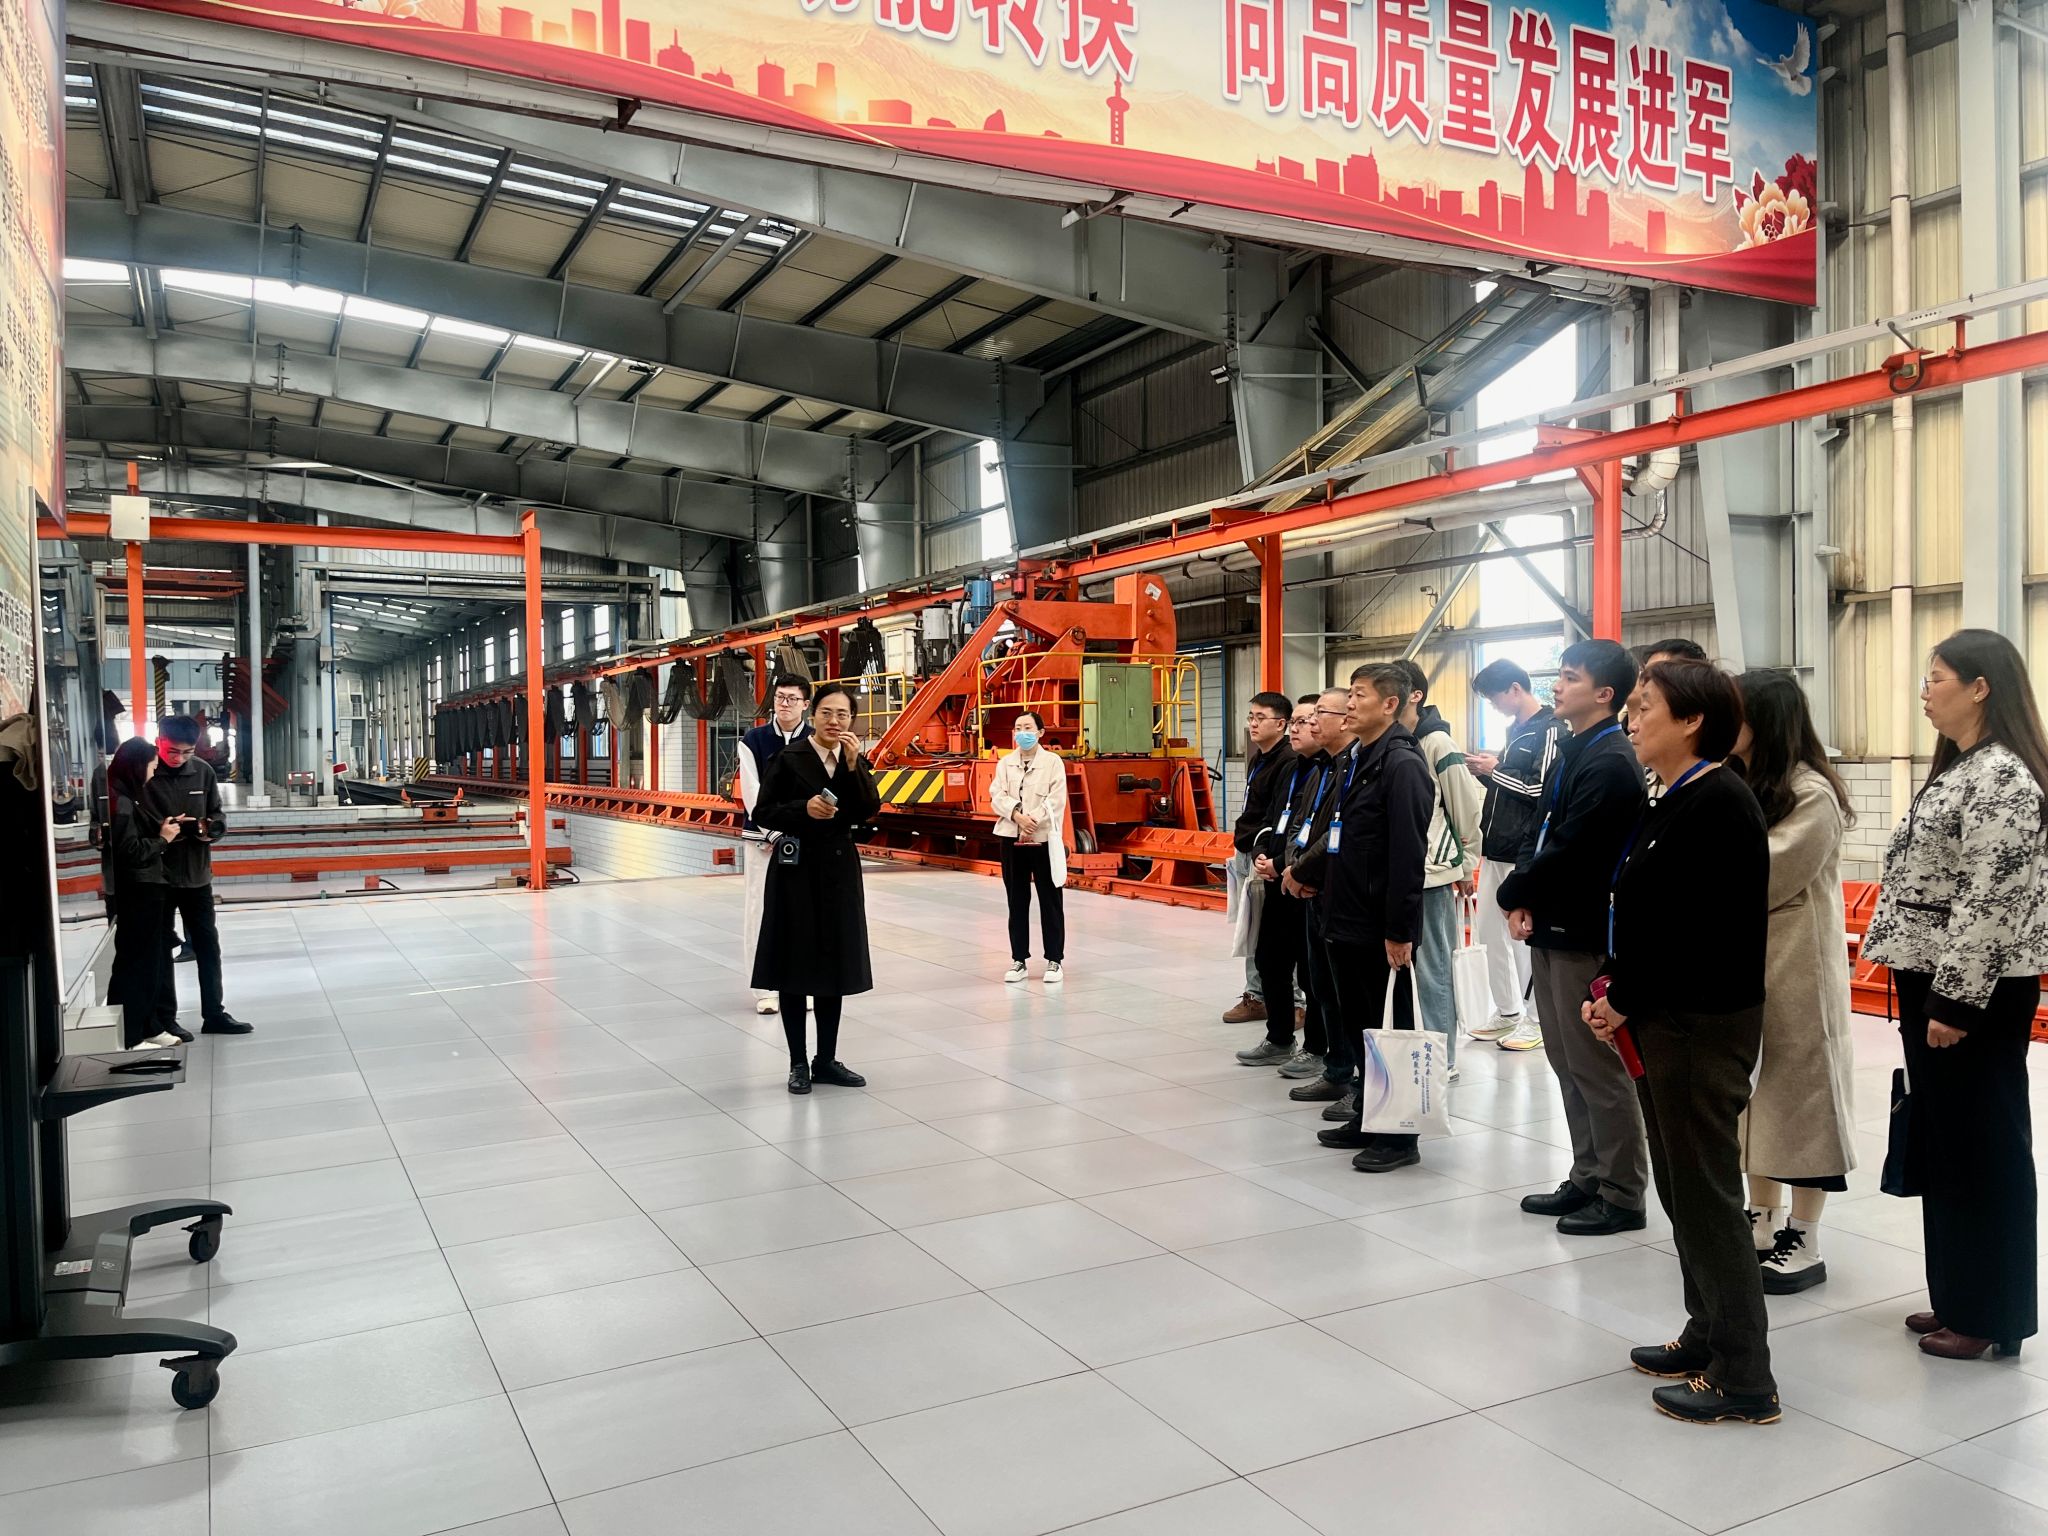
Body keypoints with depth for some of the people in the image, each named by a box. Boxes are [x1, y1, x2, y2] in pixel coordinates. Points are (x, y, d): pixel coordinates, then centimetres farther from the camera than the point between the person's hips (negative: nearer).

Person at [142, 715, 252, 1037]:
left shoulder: (203, 771, 0)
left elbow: (219, 816, 5)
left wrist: (210, 827, -16)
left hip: (197, 875, 4)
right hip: (158, 877, -4)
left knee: (208, 946, 12)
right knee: (161, 949, 8)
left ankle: (214, 1014, 23)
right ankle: (164, 1020, 18)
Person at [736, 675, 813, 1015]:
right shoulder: (753, 741, 0)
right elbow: (752, 794, -4)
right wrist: (774, 833, -12)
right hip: (761, 839, 0)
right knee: (759, 911, 0)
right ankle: (764, 990, 8)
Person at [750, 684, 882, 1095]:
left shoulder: (855, 760, 6)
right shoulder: (789, 758, -5)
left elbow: (869, 811, -8)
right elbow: (763, 813, -6)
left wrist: (855, 765, -17)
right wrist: (804, 808, -20)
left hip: (840, 868, 4)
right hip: (796, 868, -4)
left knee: (834, 966, 10)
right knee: (794, 965, 2)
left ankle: (826, 1060, 21)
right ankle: (798, 1063, 14)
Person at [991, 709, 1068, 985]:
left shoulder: (1053, 761, -1)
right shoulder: (1005, 762, 9)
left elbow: (1055, 800, -9)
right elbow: (997, 795, 0)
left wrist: (1032, 822, -18)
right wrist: (1017, 815, -18)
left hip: (1043, 838, -3)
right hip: (1012, 838, 3)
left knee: (1050, 901, 3)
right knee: (1017, 901, 8)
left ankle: (1054, 960, 11)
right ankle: (1019, 960, 15)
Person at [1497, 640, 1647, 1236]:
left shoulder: (1611, 764, -16)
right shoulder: (1571, 753, 14)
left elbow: (1568, 852, -20)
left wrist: (1512, 895, -7)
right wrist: (1524, 901, 0)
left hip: (1585, 934, -9)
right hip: (1552, 927, 9)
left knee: (1598, 1067, 0)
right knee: (1568, 1063, 16)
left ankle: (1622, 1196, 12)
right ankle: (1588, 1179, 27)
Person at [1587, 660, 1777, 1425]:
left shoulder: (1718, 802, -18)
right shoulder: (1674, 802, 11)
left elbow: (1698, 926, -23)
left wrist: (1623, 1000, -13)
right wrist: (1618, 993, -1)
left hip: (1703, 1025, -9)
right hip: (1665, 1020, 10)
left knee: (1707, 1192, 0)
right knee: (1680, 1185, 18)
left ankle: (1744, 1377, 13)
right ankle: (1708, 1337, 32)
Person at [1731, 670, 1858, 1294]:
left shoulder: (1812, 795, -14)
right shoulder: (1737, 785, 9)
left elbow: (1762, 879, -19)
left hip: (1795, 967, -7)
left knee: (1797, 1089, 2)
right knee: (1753, 1091, 13)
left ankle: (1804, 1242, 13)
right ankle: (1764, 1222, 26)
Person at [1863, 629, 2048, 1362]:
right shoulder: (1959, 770, 15)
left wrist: (1957, 1001, -21)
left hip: (1974, 992, -10)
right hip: (1933, 982, 10)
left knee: (1984, 1146, 1)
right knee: (1941, 1143, 15)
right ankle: (1958, 1297, 26)